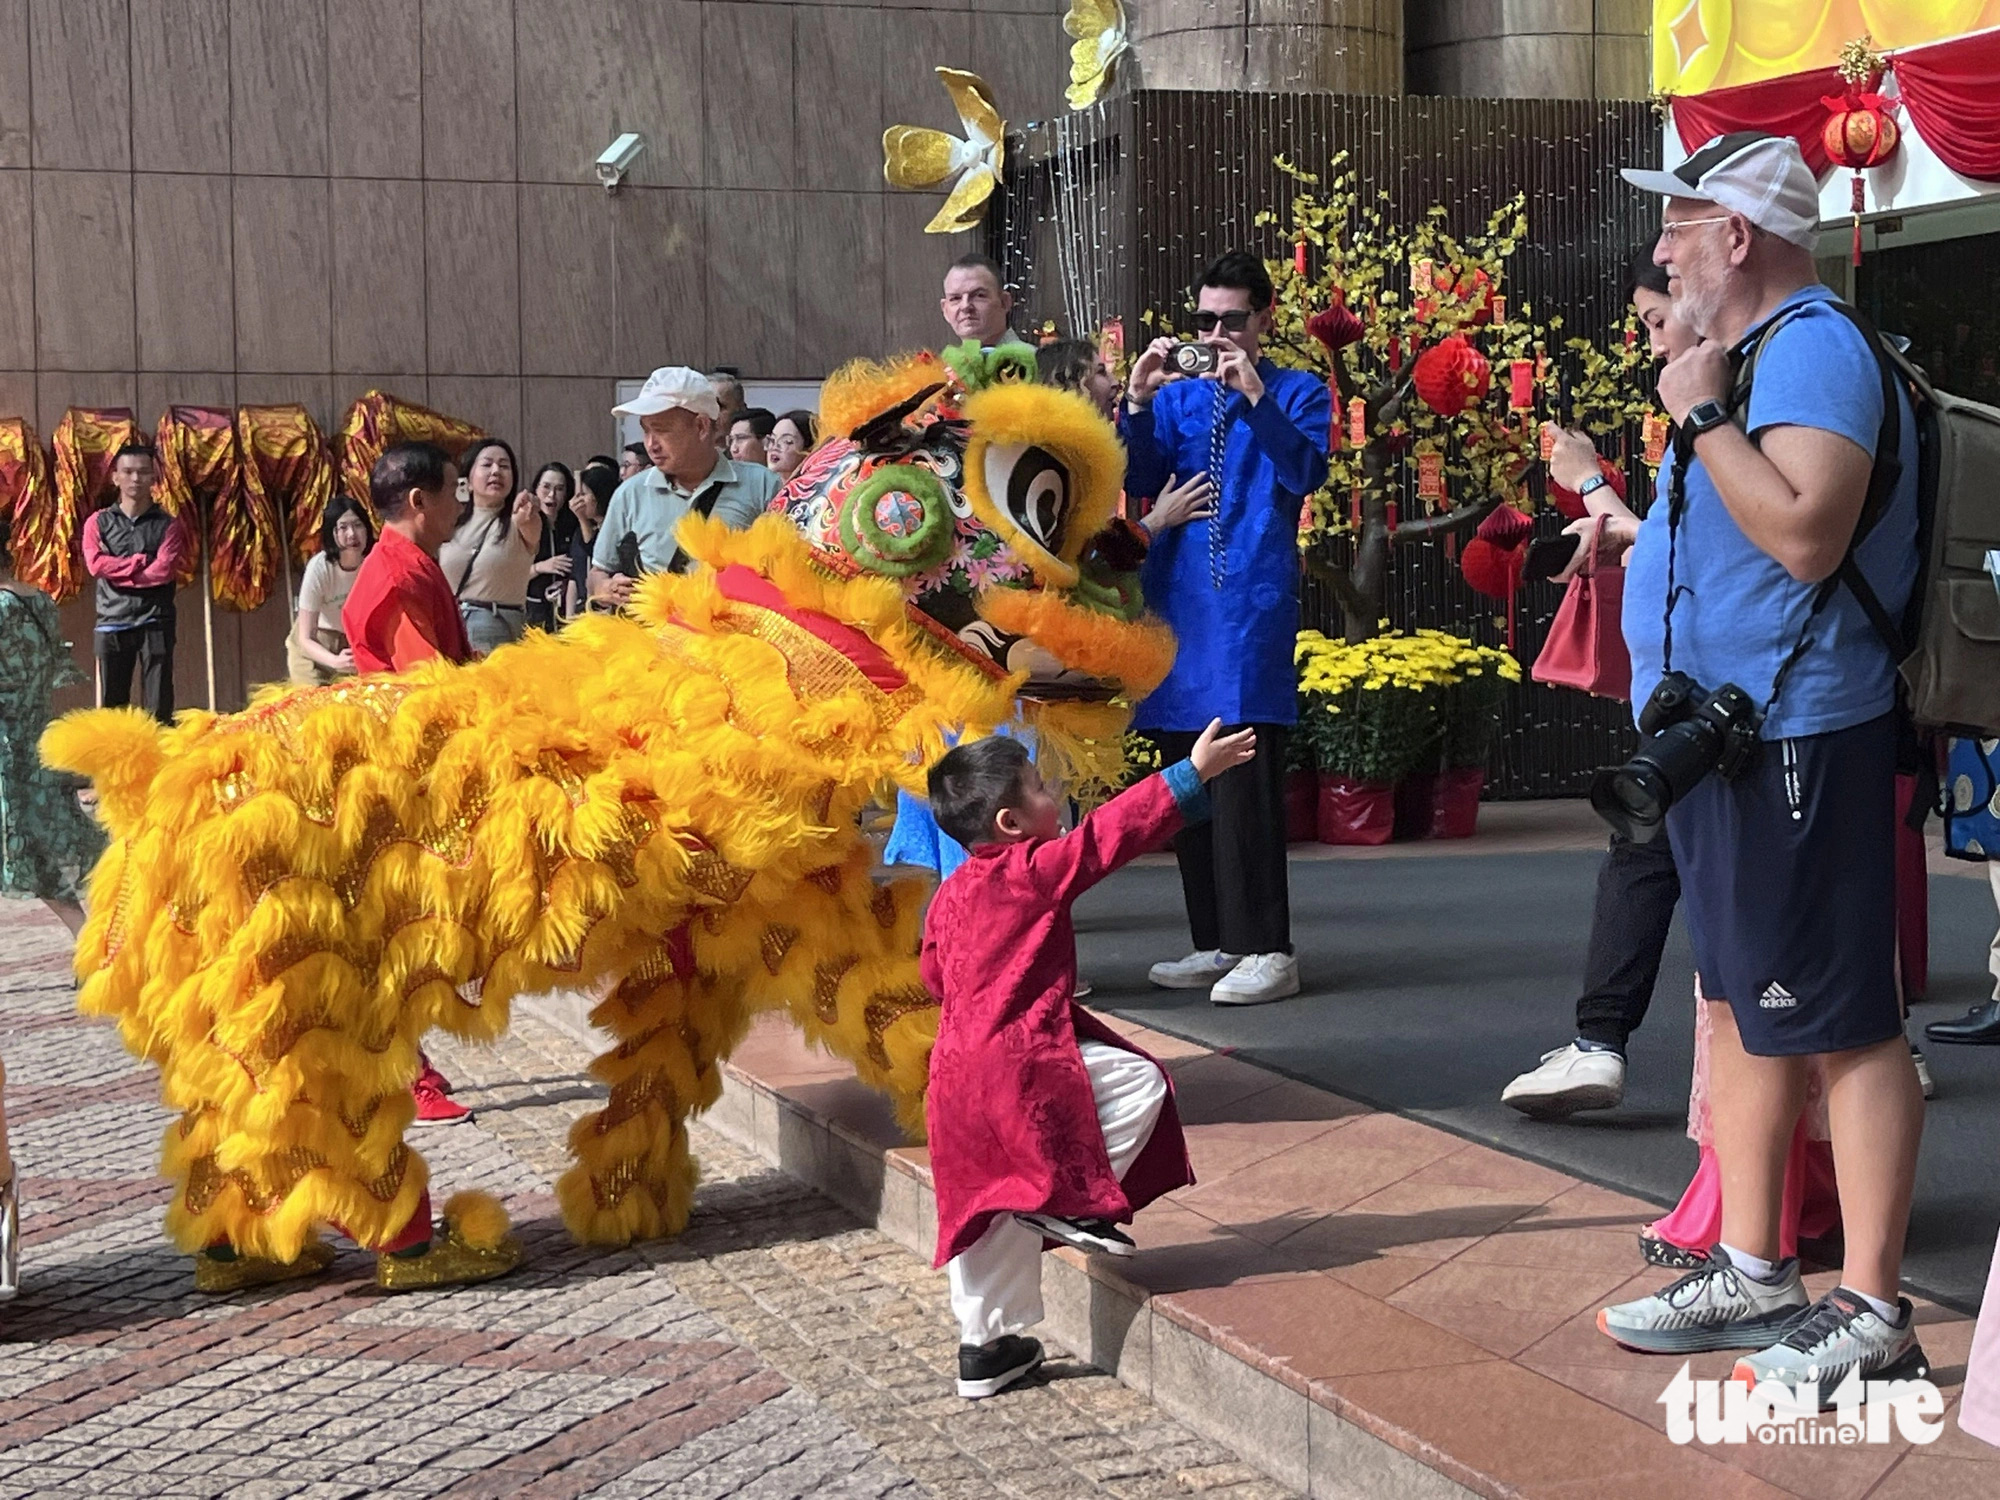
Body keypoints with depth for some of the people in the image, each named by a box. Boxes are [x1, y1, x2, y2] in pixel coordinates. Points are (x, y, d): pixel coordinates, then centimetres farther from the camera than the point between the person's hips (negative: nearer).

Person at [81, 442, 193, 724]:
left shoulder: (168, 524, 6)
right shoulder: (98, 522, 10)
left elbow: (164, 570, -8)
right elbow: (96, 564, -5)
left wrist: (118, 571, -4)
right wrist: (139, 562, -6)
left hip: (155, 622, -1)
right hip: (112, 622, 1)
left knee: (158, 707, -4)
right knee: (112, 704, 3)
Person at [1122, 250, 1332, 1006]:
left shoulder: (1298, 392, 6)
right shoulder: (1178, 397, 17)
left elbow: (1307, 474, -10)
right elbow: (1139, 482, 6)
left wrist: (1255, 396, -18)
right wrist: (1138, 402, -7)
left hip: (1252, 599, -5)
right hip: (1176, 597, 5)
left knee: (1244, 777, -12)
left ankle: (1268, 951, -9)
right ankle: (1217, 943, 15)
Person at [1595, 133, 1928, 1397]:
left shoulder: (1813, 348, -15)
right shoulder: (1761, 352, 17)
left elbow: (1807, 533, -28)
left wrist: (1704, 417, -22)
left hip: (1797, 744, -11)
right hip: (1728, 730, 11)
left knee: (1847, 1026, -5)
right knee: (1742, 1008, 15)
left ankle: (1874, 1316, 0)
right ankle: (1751, 1275, 25)